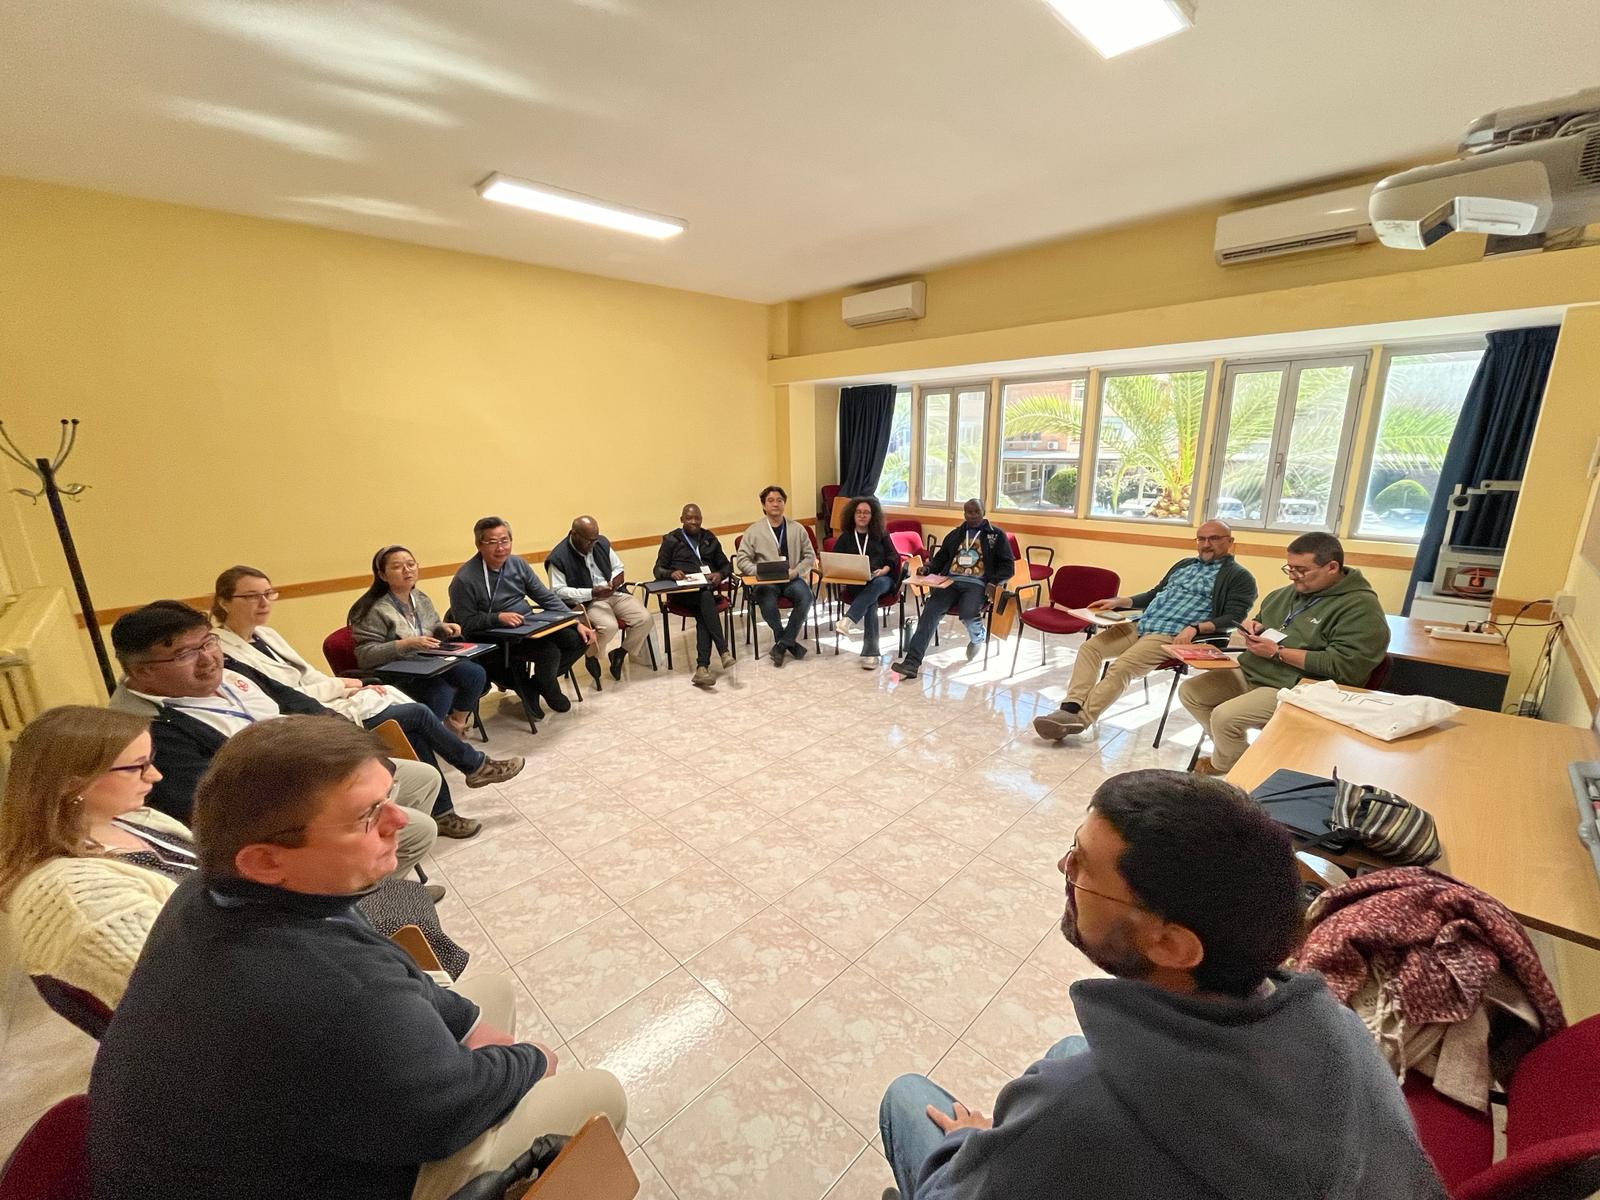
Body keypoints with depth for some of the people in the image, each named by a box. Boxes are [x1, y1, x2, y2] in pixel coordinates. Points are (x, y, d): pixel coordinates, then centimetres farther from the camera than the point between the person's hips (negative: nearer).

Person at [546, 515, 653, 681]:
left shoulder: (601, 542, 7)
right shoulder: (559, 558, -11)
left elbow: (618, 568, 15)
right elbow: (558, 591, -14)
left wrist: (614, 582, -9)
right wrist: (592, 593, -23)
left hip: (614, 593, 6)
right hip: (586, 602, -5)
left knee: (644, 618, -16)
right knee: (609, 626, -33)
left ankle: (621, 652, 8)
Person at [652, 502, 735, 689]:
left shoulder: (709, 539, 23)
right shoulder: (671, 540, 14)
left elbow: (726, 565, 22)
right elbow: (657, 570, 9)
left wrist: (720, 574, -3)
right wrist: (671, 573, -15)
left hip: (706, 588, 2)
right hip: (681, 591, -2)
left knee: (703, 615, -33)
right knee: (706, 598, -36)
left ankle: (702, 667, -42)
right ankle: (723, 651, -42)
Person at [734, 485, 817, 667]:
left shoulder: (797, 529, 14)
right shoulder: (754, 531, 9)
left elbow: (810, 556, 13)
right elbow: (741, 559, 4)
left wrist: (796, 571, -7)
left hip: (792, 578, 2)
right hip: (765, 581, -1)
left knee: (805, 596, -31)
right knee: (767, 602, -35)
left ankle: (782, 644, -19)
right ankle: (790, 642, -12)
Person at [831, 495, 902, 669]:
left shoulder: (881, 536, 17)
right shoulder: (844, 538, 17)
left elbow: (893, 556, 8)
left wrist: (884, 570, -13)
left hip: (882, 580, 1)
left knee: (877, 584, -38)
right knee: (871, 601, -35)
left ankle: (849, 619, -52)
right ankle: (871, 653, -42)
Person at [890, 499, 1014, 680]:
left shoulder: (997, 535, 12)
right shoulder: (955, 534, 23)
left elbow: (1008, 565, 7)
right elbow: (940, 559, 25)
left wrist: (994, 582, -12)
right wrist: (927, 570, 2)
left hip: (977, 584, -3)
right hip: (950, 581, 3)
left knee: (967, 613, -34)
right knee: (930, 611, -25)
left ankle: (978, 637, 6)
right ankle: (911, 663, -34)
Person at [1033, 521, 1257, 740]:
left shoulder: (1238, 577, 5)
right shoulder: (1184, 564, 25)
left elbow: (1234, 617, -6)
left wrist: (1195, 628, -22)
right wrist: (1119, 601, 14)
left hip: (1173, 637, -7)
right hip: (1140, 626, 7)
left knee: (1121, 668, -28)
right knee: (1089, 647, -13)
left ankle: (1080, 719, -27)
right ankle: (1070, 708, -24)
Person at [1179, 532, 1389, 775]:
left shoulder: (1361, 607, -15)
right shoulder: (1291, 591, 10)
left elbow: (1347, 666, -24)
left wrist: (1277, 653, -21)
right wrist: (1254, 627, 1)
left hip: (1294, 688, -9)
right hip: (1250, 672, 9)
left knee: (1224, 716, -24)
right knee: (1189, 692, 1)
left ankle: (1223, 766, 8)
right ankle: (1230, 748, 18)